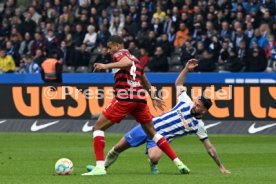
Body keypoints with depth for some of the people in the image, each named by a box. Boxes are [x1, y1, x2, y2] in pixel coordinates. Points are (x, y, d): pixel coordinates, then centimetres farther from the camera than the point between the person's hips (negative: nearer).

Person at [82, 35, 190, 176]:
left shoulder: (119, 53, 2)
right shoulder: (135, 59, 25)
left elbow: (127, 62, -22)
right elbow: (144, 80, 37)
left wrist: (106, 66, -25)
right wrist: (153, 97, 48)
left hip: (124, 99, -7)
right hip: (140, 99, 7)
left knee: (98, 127, 0)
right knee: (152, 133, 20)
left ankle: (100, 167, -16)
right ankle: (178, 163, 12)